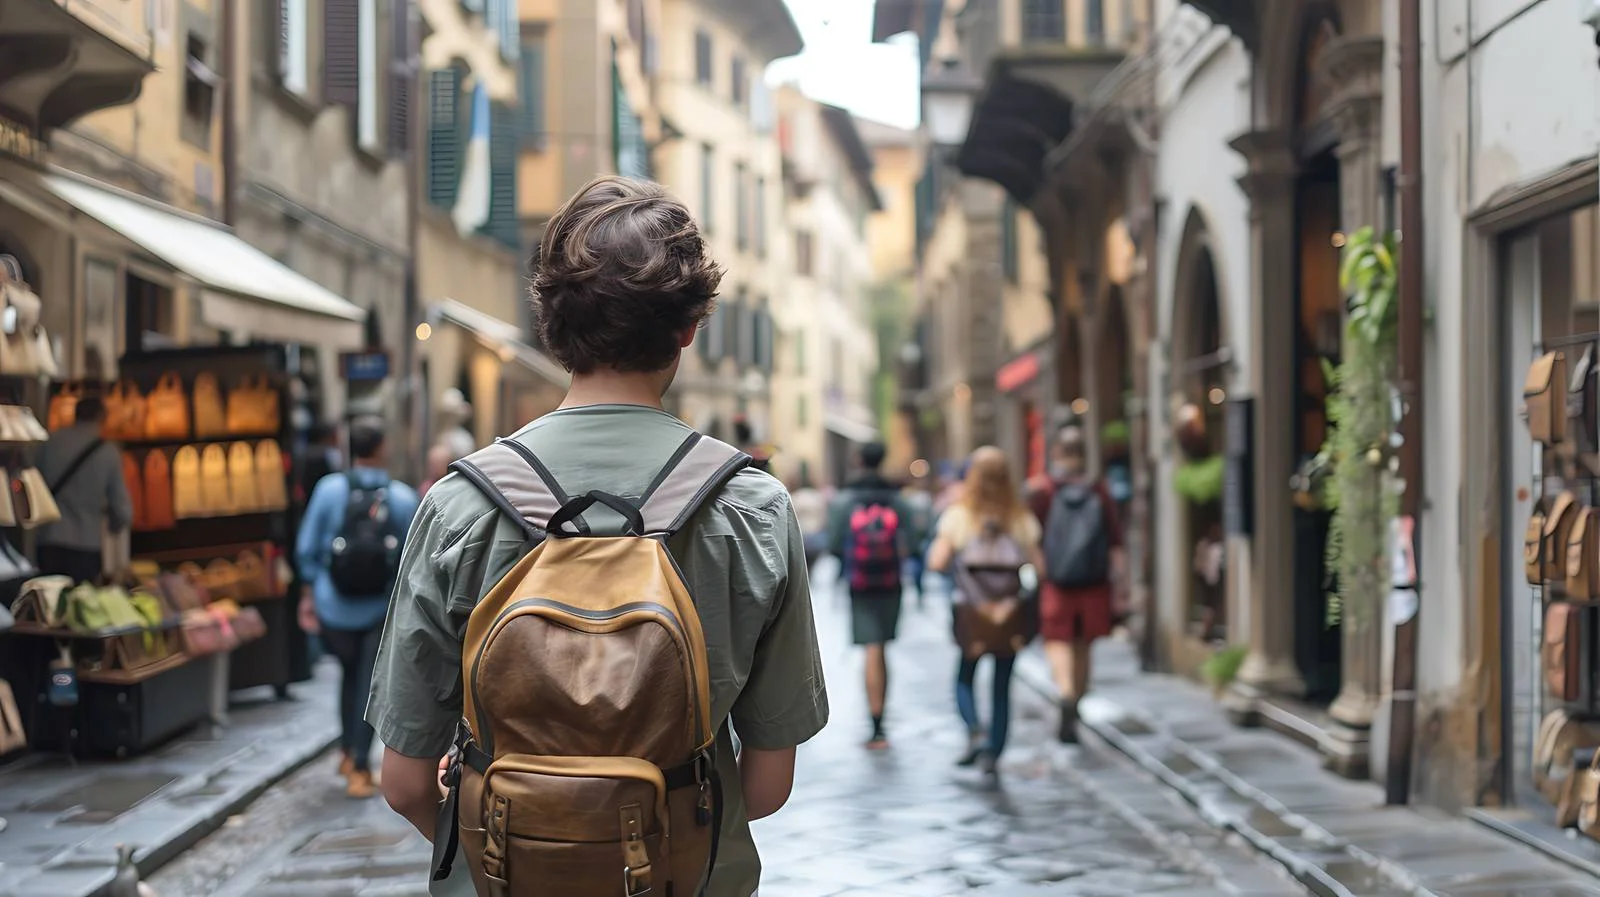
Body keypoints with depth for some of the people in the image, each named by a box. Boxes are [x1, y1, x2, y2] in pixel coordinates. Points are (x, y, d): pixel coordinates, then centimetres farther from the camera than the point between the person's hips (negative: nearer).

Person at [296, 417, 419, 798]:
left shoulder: (329, 490, -9)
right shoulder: (403, 499, -8)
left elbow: (307, 549, -4)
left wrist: (308, 594, 9)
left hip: (334, 608, 2)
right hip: (381, 611, -2)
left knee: (351, 674, 25)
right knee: (370, 685, 6)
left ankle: (348, 752, 30)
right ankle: (360, 768, 2)